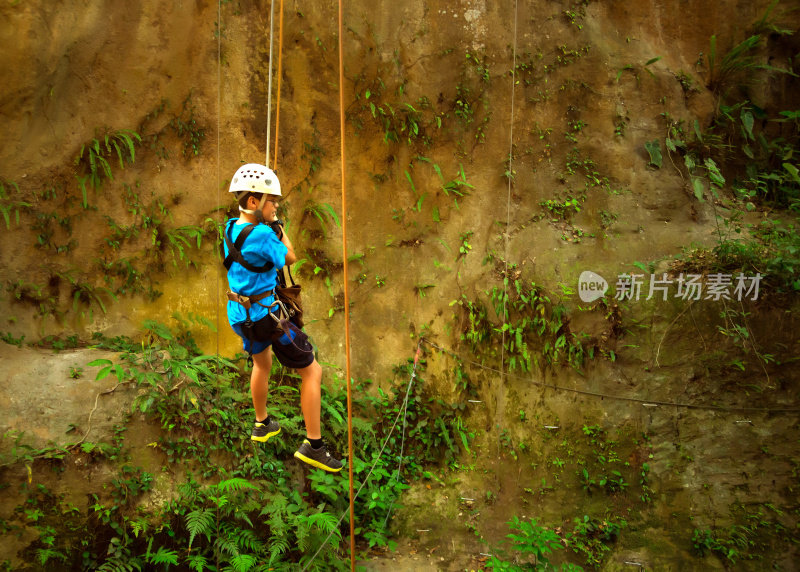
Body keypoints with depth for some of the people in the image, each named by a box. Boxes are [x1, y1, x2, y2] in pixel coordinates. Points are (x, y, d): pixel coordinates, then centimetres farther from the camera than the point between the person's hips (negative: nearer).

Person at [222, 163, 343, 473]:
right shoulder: (262, 234, -24)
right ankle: (313, 445, 4)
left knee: (262, 363, 33)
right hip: (265, 315, -9)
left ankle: (262, 425, 50)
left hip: (238, 313, 9)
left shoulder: (230, 228, 0)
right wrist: (278, 227, 1)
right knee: (312, 372, 1)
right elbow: (290, 258, -8)